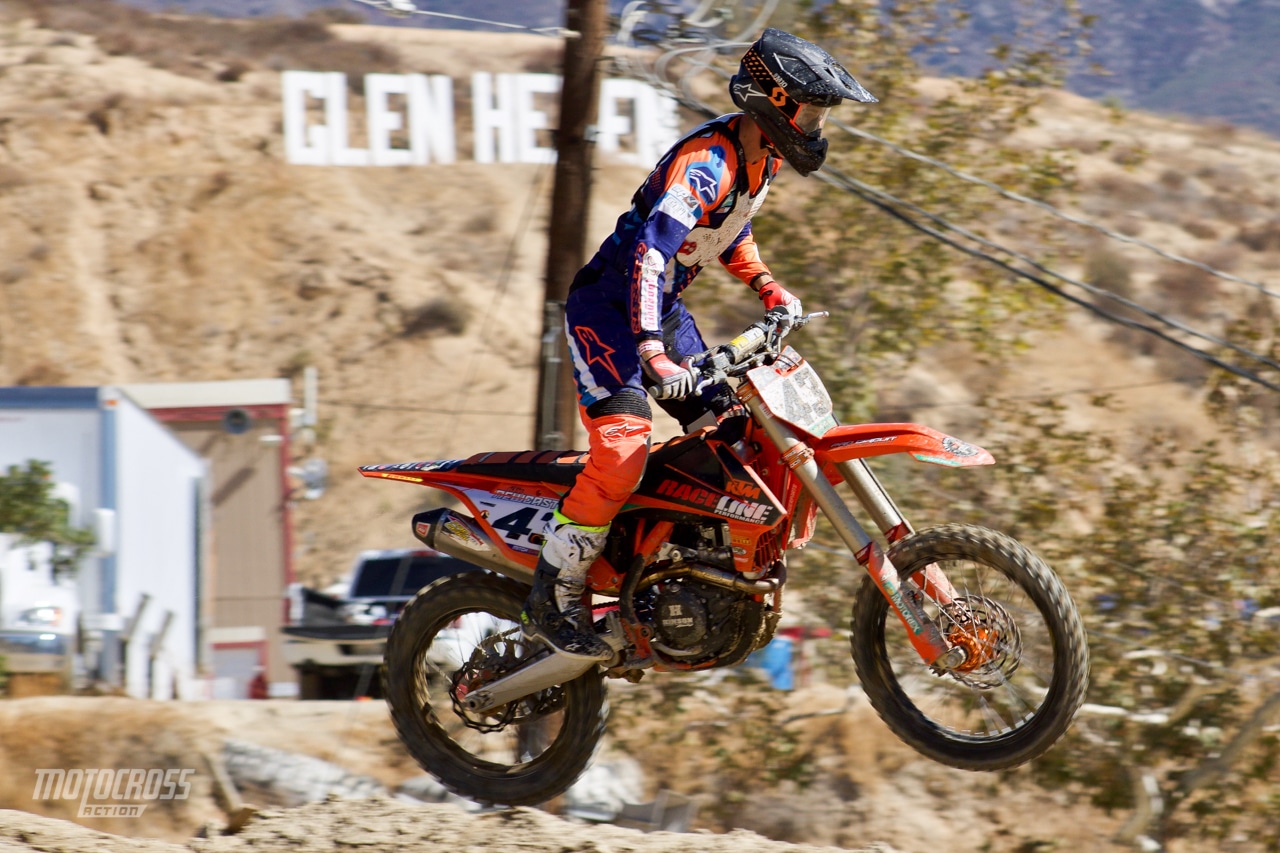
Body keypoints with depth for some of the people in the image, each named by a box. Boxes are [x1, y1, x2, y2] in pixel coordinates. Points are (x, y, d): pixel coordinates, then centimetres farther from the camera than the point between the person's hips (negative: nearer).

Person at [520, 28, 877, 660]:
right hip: (607, 305, -10)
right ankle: (553, 599, -18)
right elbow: (652, 249, -39)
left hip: (662, 310, 10)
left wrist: (767, 288, 10)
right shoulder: (707, 161, -27)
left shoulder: (763, 156, 3)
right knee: (623, 445, -24)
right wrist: (655, 355, -49)